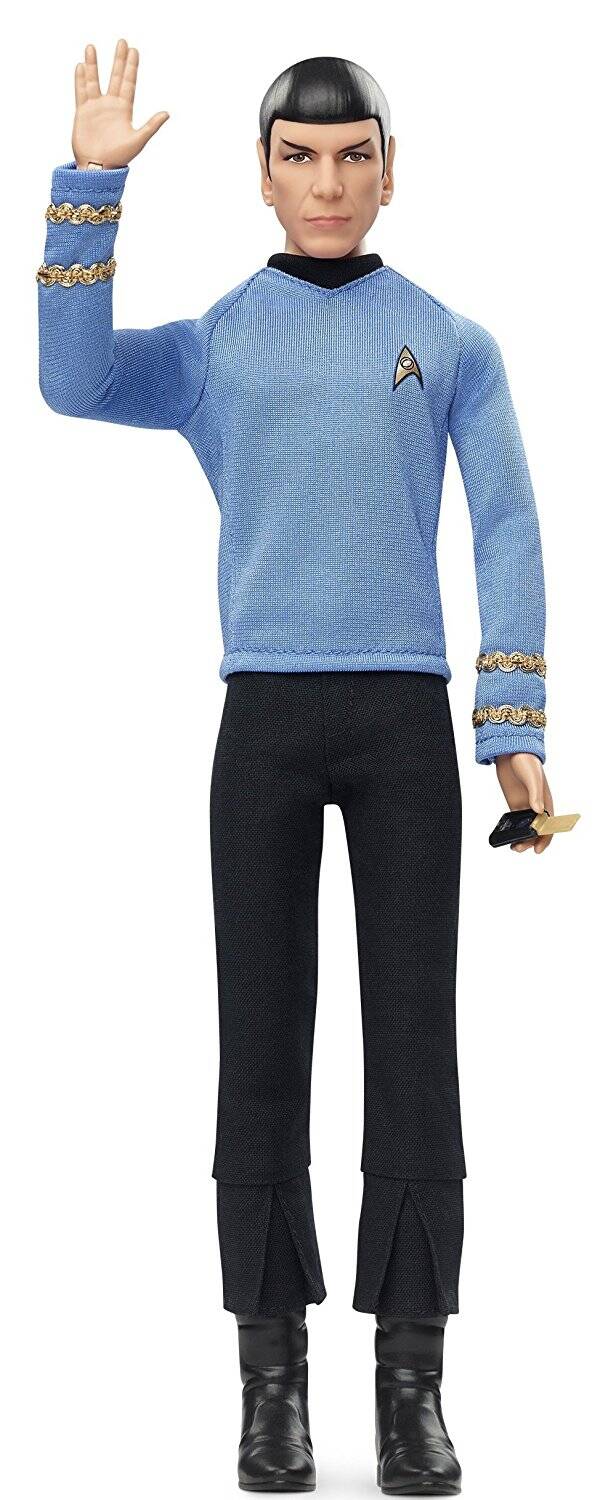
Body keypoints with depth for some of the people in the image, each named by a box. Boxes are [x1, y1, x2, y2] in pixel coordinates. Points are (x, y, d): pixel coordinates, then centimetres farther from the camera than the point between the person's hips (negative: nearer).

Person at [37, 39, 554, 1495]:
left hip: (406, 719, 0)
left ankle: (412, 1377, 1)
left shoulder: (451, 342, 10)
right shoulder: (209, 346, 11)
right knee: (264, 1043, 0)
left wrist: (516, 725, -5)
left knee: (414, 1042, -3)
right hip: (262, 718, 0)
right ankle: (272, 1371, 6)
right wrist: (91, 179, -12)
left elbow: (508, 532, 5)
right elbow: (73, 380, -10)